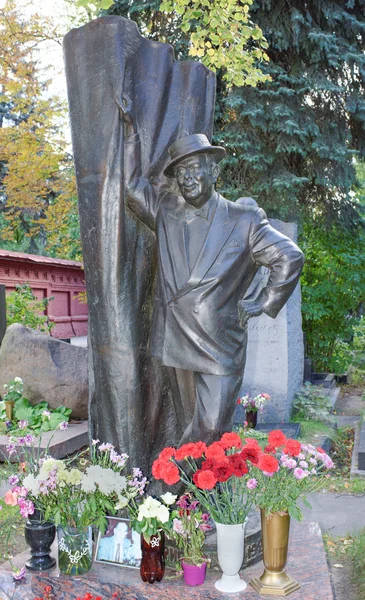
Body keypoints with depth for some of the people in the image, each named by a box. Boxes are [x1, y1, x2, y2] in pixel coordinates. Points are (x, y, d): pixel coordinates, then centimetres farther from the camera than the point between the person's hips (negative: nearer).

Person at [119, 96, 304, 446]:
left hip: (220, 347, -3)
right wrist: (132, 130, 1)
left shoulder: (244, 220, -1)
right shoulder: (166, 213, 10)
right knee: (190, 427, 12)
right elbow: (133, 185, 4)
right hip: (175, 341, 3)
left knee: (211, 430, -6)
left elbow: (289, 259, 2)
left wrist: (263, 304, 1)